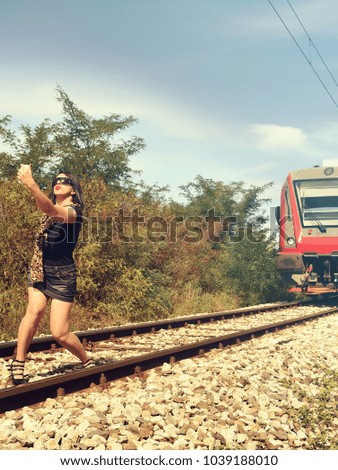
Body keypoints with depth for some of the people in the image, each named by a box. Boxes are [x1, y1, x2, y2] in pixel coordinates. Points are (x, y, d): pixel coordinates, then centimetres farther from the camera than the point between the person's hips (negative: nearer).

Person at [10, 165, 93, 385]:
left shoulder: (74, 212, -16)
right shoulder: (49, 210, 15)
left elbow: (51, 210, -34)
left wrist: (30, 184, -46)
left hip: (62, 275, -5)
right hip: (40, 271, 5)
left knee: (60, 333, -7)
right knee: (34, 311, -23)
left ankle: (88, 362, 19)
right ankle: (18, 364, -15)